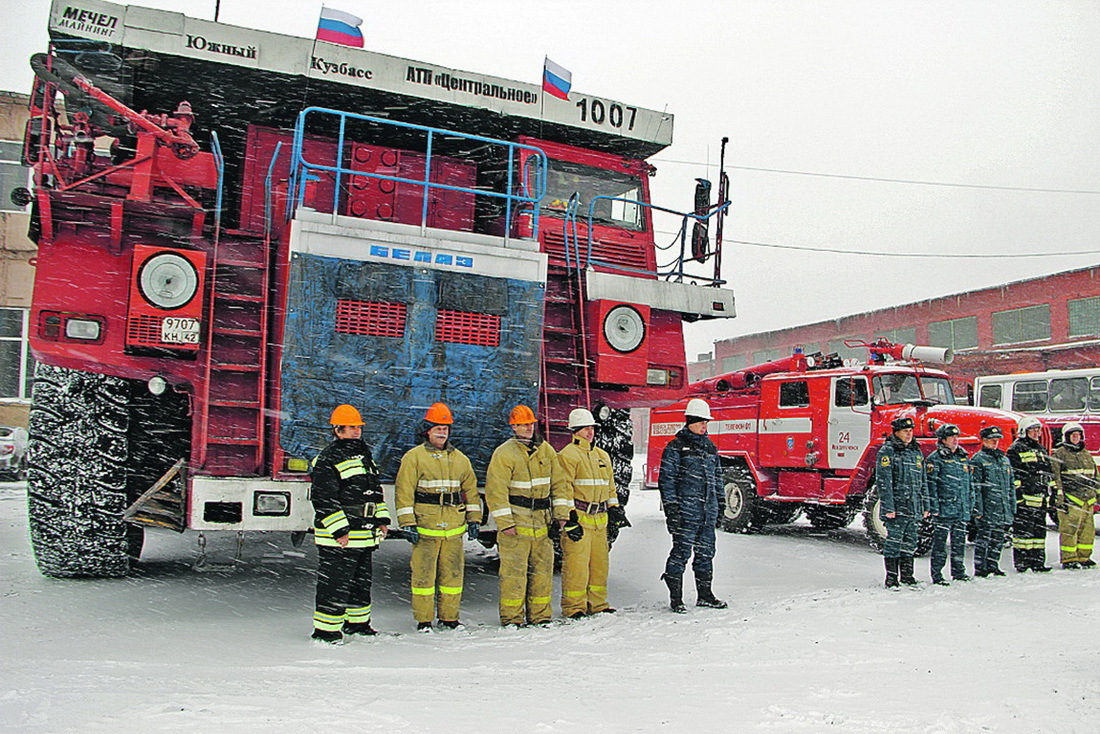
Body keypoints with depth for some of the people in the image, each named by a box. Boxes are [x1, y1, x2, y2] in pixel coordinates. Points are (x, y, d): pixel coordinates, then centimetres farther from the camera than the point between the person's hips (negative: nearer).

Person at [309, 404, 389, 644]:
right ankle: (326, 630, 5)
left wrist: (381, 520, 18)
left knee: (362, 581, 18)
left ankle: (357, 623, 32)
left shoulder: (364, 455, 17)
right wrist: (339, 531, -20)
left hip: (365, 535, 9)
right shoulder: (328, 460, -12)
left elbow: (375, 490, 24)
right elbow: (324, 499, -17)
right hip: (338, 537, -9)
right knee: (335, 583, -5)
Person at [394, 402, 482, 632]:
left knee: (453, 572, 7)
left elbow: (471, 490, 20)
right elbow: (403, 492, -4)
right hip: (425, 526, -4)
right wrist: (408, 524, -9)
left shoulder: (460, 459, 15)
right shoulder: (414, 457, 1)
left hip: (454, 527, 4)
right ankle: (423, 619, 10)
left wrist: (474, 519, 14)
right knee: (423, 573, -1)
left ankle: (450, 617, 20)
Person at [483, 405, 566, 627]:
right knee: (514, 571, -4)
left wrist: (561, 515, 6)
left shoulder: (546, 450, 10)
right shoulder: (504, 453, -7)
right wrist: (505, 522, -15)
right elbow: (495, 490, -10)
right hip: (515, 524, -5)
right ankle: (511, 617, 6)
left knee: (543, 569, 9)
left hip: (542, 523, 6)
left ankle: (539, 615, 20)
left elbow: (557, 484, 13)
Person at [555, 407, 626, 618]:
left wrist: (614, 508, 18)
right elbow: (563, 488, -11)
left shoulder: (603, 456, 19)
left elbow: (610, 485, 27)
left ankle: (597, 604, 22)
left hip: (599, 519, 7)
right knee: (576, 564, -6)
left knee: (600, 563, 11)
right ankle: (574, 607, 4)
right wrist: (569, 519, -16)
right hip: (578, 517, -7)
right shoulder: (567, 455, -6)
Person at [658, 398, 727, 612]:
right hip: (686, 510, -6)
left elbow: (717, 476, 22)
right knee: (682, 551, -4)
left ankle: (704, 594, 23)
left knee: (706, 551, 12)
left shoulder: (710, 447, 16)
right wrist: (671, 507, -13)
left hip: (708, 510, 7)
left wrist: (718, 501, 18)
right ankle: (675, 597, 4)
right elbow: (666, 479, -7)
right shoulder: (676, 447, -5)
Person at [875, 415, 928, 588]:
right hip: (896, 507, -6)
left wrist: (925, 506, 15)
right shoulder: (887, 451, -6)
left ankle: (907, 576, 22)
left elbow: (923, 481, 20)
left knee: (910, 543, 12)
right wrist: (888, 507, -17)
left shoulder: (917, 452, 15)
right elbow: (883, 481, -12)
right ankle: (891, 578, 4)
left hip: (914, 508, 6)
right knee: (894, 542, -2)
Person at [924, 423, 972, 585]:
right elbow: (931, 484, -9)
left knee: (960, 542, 13)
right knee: (940, 542, -4)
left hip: (962, 510, 6)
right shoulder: (935, 459, -5)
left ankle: (959, 572, 25)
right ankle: (936, 575, 1)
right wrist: (934, 507, -14)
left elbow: (970, 483, 20)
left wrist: (970, 505, 16)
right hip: (944, 510, -6)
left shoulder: (964, 458, 15)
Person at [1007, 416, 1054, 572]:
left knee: (1040, 529, 10)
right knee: (1023, 530, -7)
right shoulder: (1015, 450, -4)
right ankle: (1021, 562, -3)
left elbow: (1049, 473, 26)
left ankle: (1038, 562, 15)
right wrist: (1017, 494, -16)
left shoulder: (1041, 450, 21)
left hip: (1041, 499, 8)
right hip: (1024, 499, -8)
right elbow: (1013, 474, -10)